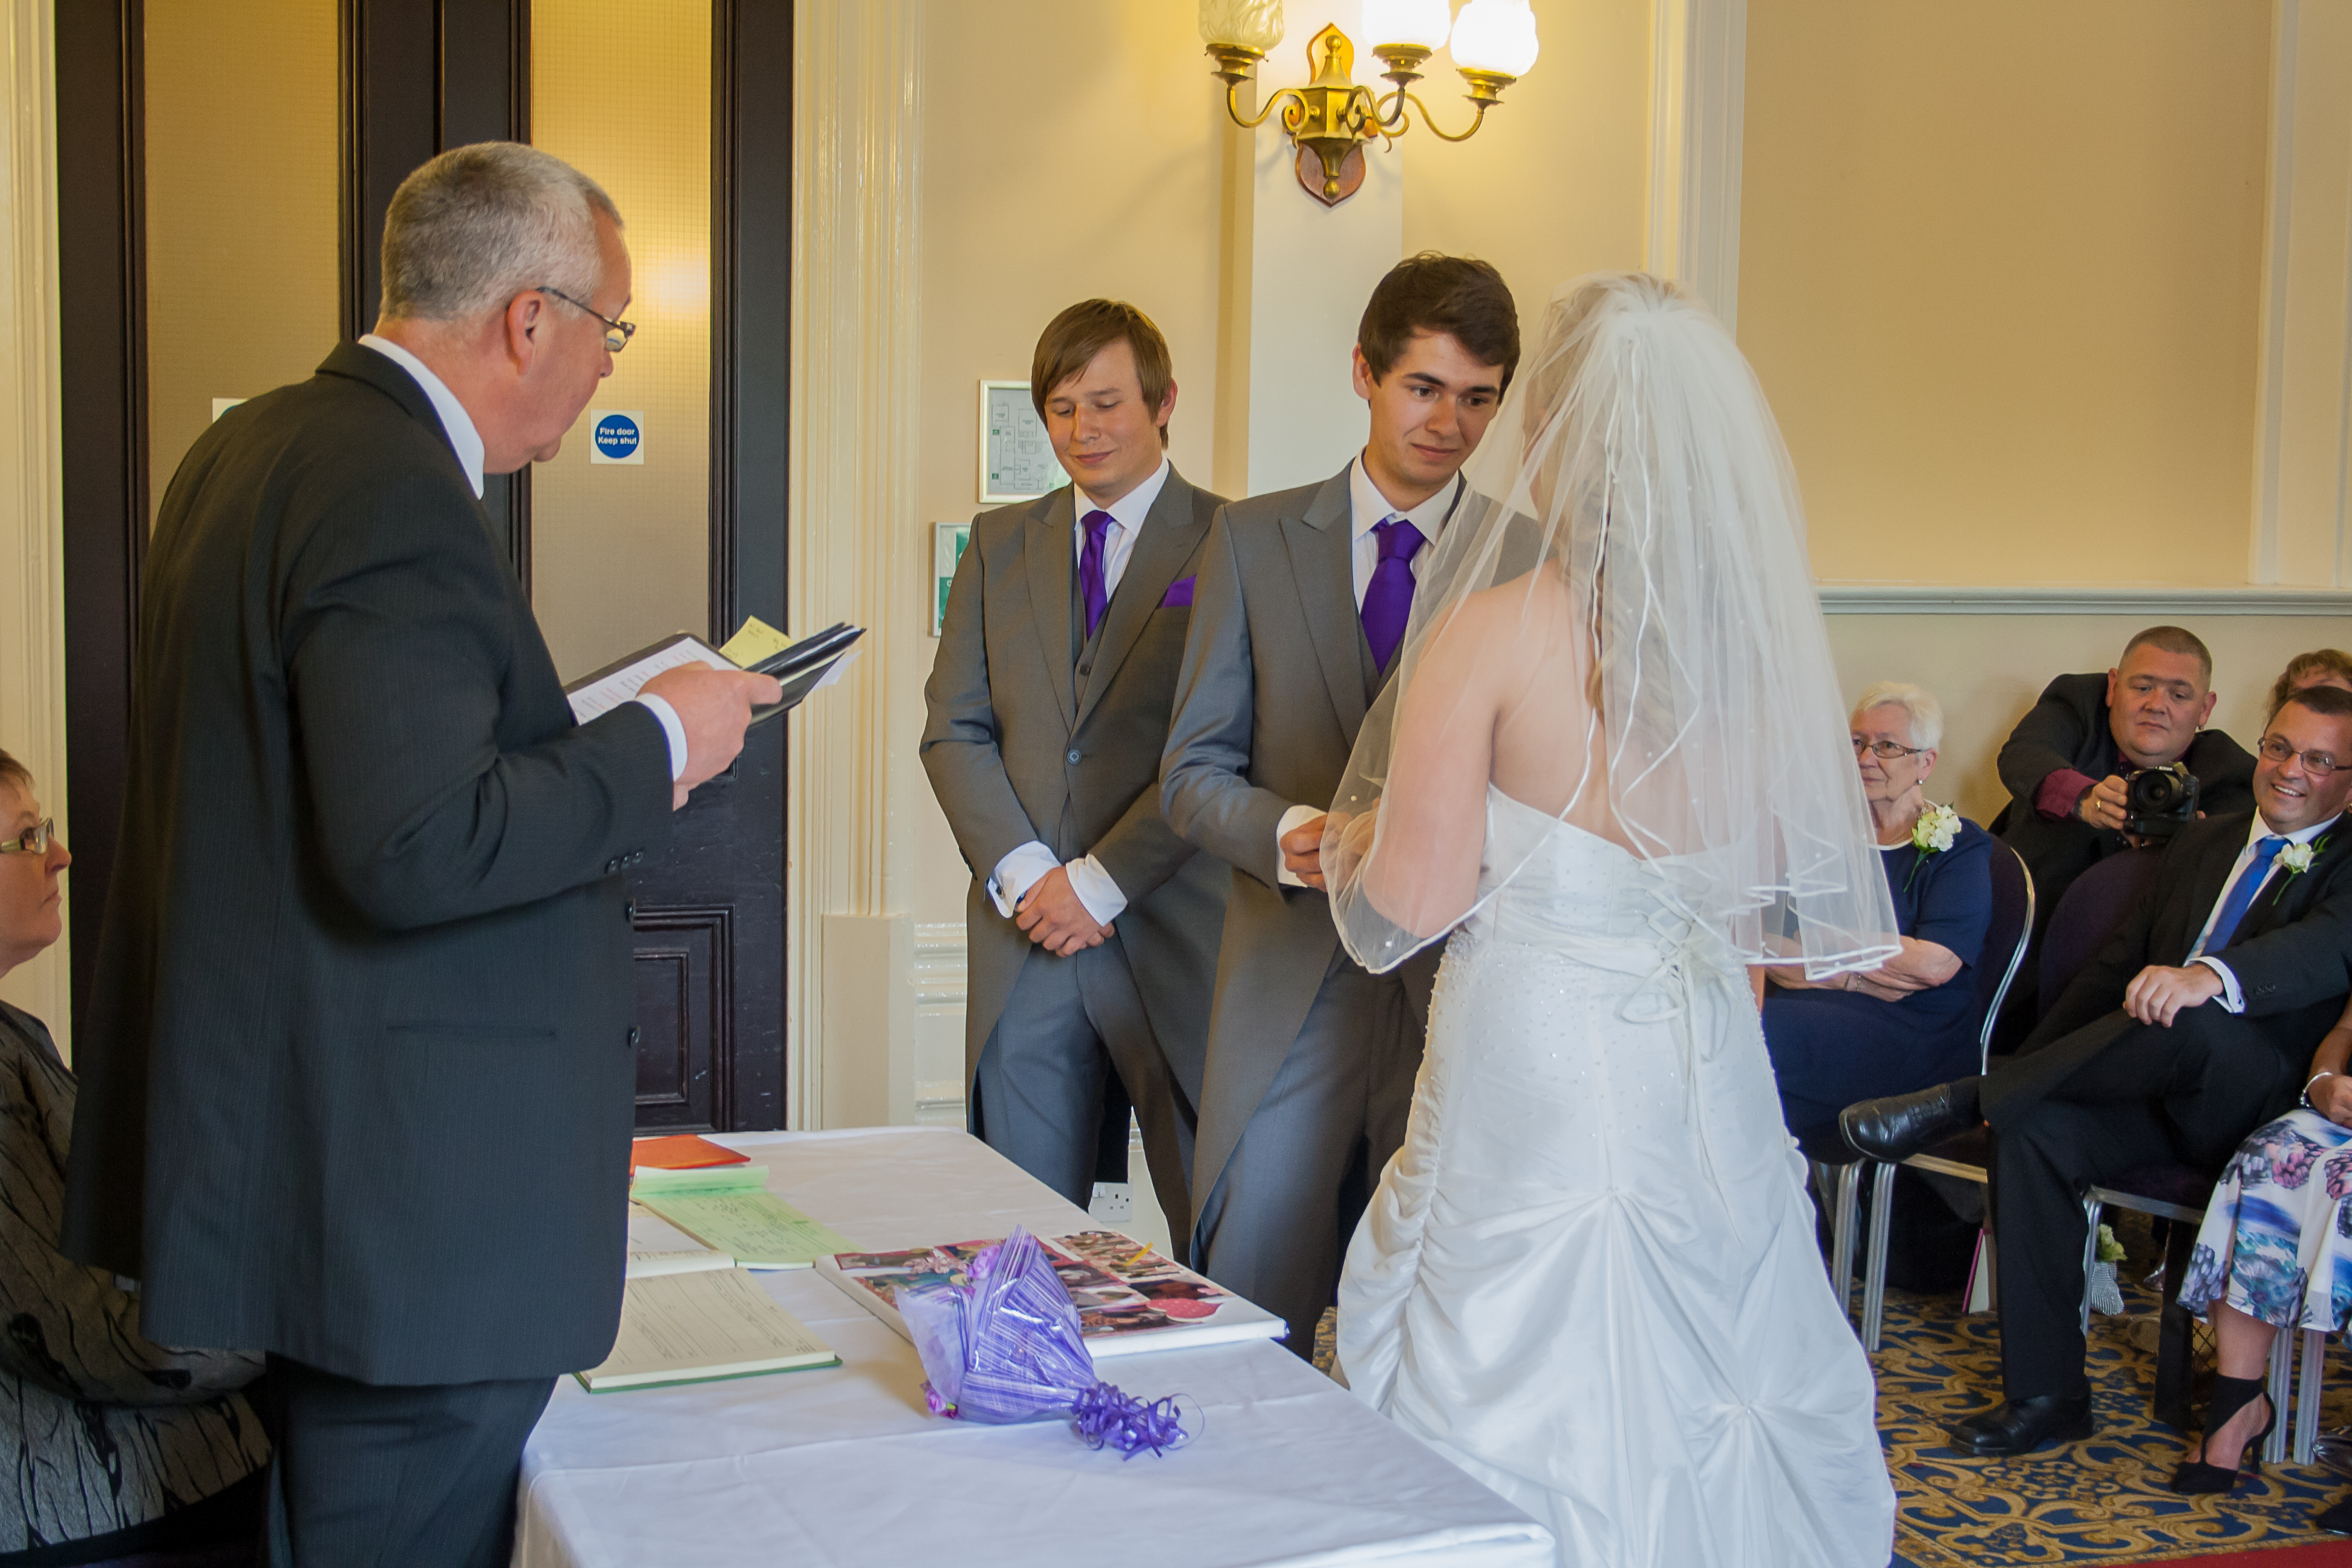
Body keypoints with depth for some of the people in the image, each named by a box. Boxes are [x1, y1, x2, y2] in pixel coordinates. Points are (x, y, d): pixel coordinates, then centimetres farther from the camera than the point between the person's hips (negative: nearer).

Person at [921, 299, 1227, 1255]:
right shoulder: (1000, 543, 13)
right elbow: (954, 727, 8)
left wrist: (1101, 881, -12)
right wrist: (1020, 873, -6)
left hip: (1177, 935, -4)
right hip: (1024, 940, 4)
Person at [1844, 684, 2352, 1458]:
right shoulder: (2202, 843, 21)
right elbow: (2118, 965, 22)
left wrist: (2210, 975, -45)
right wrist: (2019, 1070, 9)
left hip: (2254, 1098, -5)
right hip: (2154, 1085, 6)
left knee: (2195, 1023, -38)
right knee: (2034, 1129, -24)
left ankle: (1956, 1102, -26)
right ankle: (2045, 1395, -18)